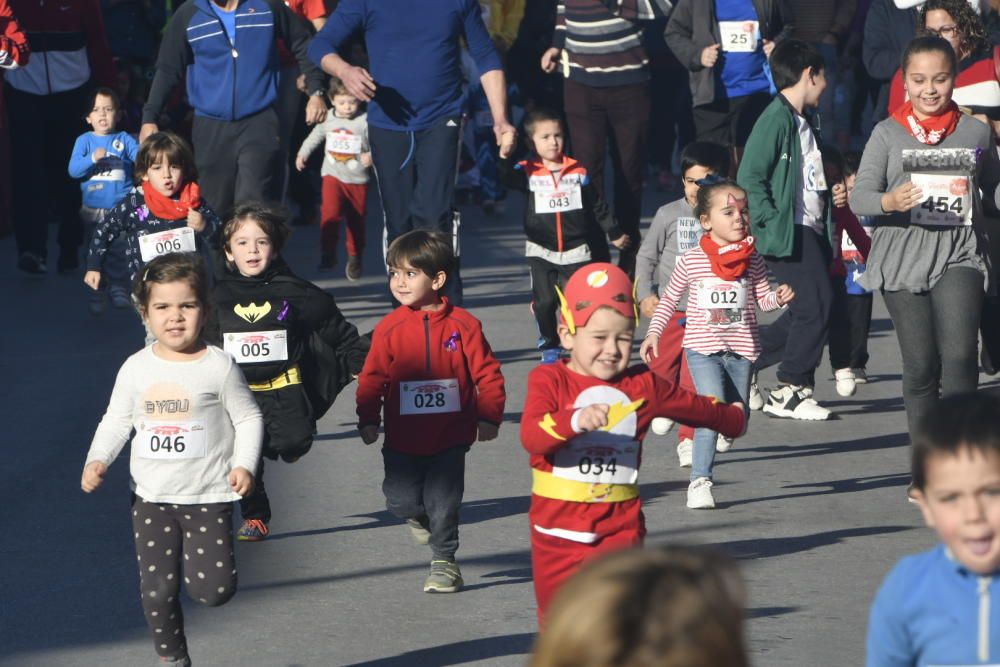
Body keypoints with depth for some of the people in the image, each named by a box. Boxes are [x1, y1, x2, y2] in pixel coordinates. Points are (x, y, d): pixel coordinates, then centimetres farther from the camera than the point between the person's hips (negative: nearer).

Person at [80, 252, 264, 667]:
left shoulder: (219, 366, -7)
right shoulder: (137, 369, 1)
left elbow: (248, 418, -1)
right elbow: (116, 421, 10)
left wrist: (244, 464, -13)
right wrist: (98, 460, -6)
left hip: (209, 496, -2)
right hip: (152, 498, 2)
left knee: (214, 589, -10)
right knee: (158, 590, 1)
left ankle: (195, 560, 23)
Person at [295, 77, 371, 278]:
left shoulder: (365, 121, -12)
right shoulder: (327, 119, -1)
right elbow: (315, 137, 17)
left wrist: (371, 155, -31)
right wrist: (302, 154, 15)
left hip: (358, 179, -1)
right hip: (333, 175, 1)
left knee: (356, 220, 11)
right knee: (330, 213, -20)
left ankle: (355, 259, 29)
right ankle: (328, 254, -10)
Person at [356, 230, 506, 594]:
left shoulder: (462, 325, -5)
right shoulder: (390, 328, -3)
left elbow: (487, 373, 0)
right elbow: (372, 377, 3)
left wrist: (489, 416, -5)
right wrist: (368, 420, -1)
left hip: (449, 437, -1)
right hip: (403, 439, 1)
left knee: (443, 503, 0)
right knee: (400, 500, 0)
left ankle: (443, 561, 16)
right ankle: (419, 515, 34)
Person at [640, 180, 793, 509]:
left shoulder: (752, 260, 1)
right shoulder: (691, 260, -4)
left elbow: (763, 298, 6)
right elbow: (669, 299, 7)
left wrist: (779, 297, -16)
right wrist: (654, 332, 2)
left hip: (741, 350, 3)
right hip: (703, 349, -3)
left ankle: (723, 433, 47)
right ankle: (699, 482, -11)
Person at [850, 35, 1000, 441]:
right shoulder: (888, 134, 4)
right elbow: (859, 197, -1)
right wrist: (890, 202, -23)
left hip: (958, 254, 0)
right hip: (903, 255, 0)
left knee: (959, 355, -18)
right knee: (920, 365, 4)